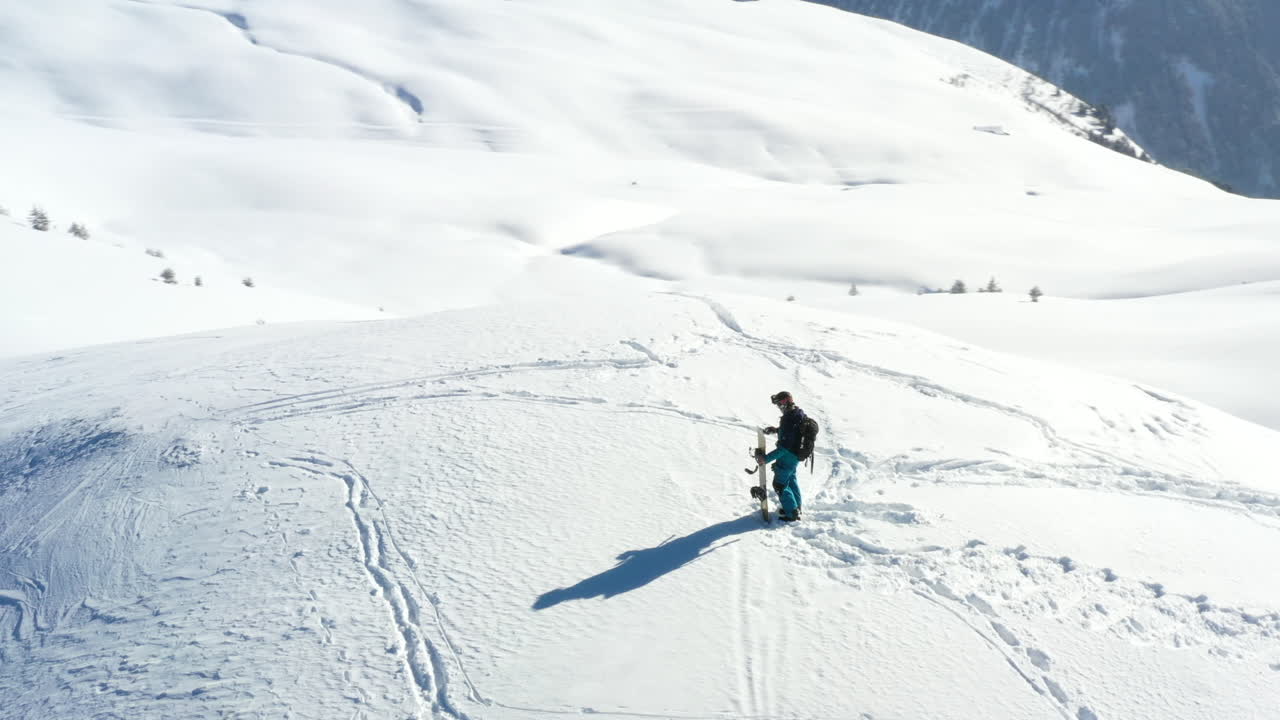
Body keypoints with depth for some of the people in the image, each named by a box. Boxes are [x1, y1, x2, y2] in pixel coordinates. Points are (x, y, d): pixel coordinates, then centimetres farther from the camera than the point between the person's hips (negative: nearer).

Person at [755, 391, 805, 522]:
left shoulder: (788, 420, -32)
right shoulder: (799, 413, -3)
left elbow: (784, 447, -32)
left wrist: (766, 458, -31)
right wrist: (776, 430, 9)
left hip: (788, 457, -9)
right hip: (796, 455, 10)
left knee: (779, 484, 5)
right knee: (791, 480, 27)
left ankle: (792, 514, 13)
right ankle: (795, 507, 43)